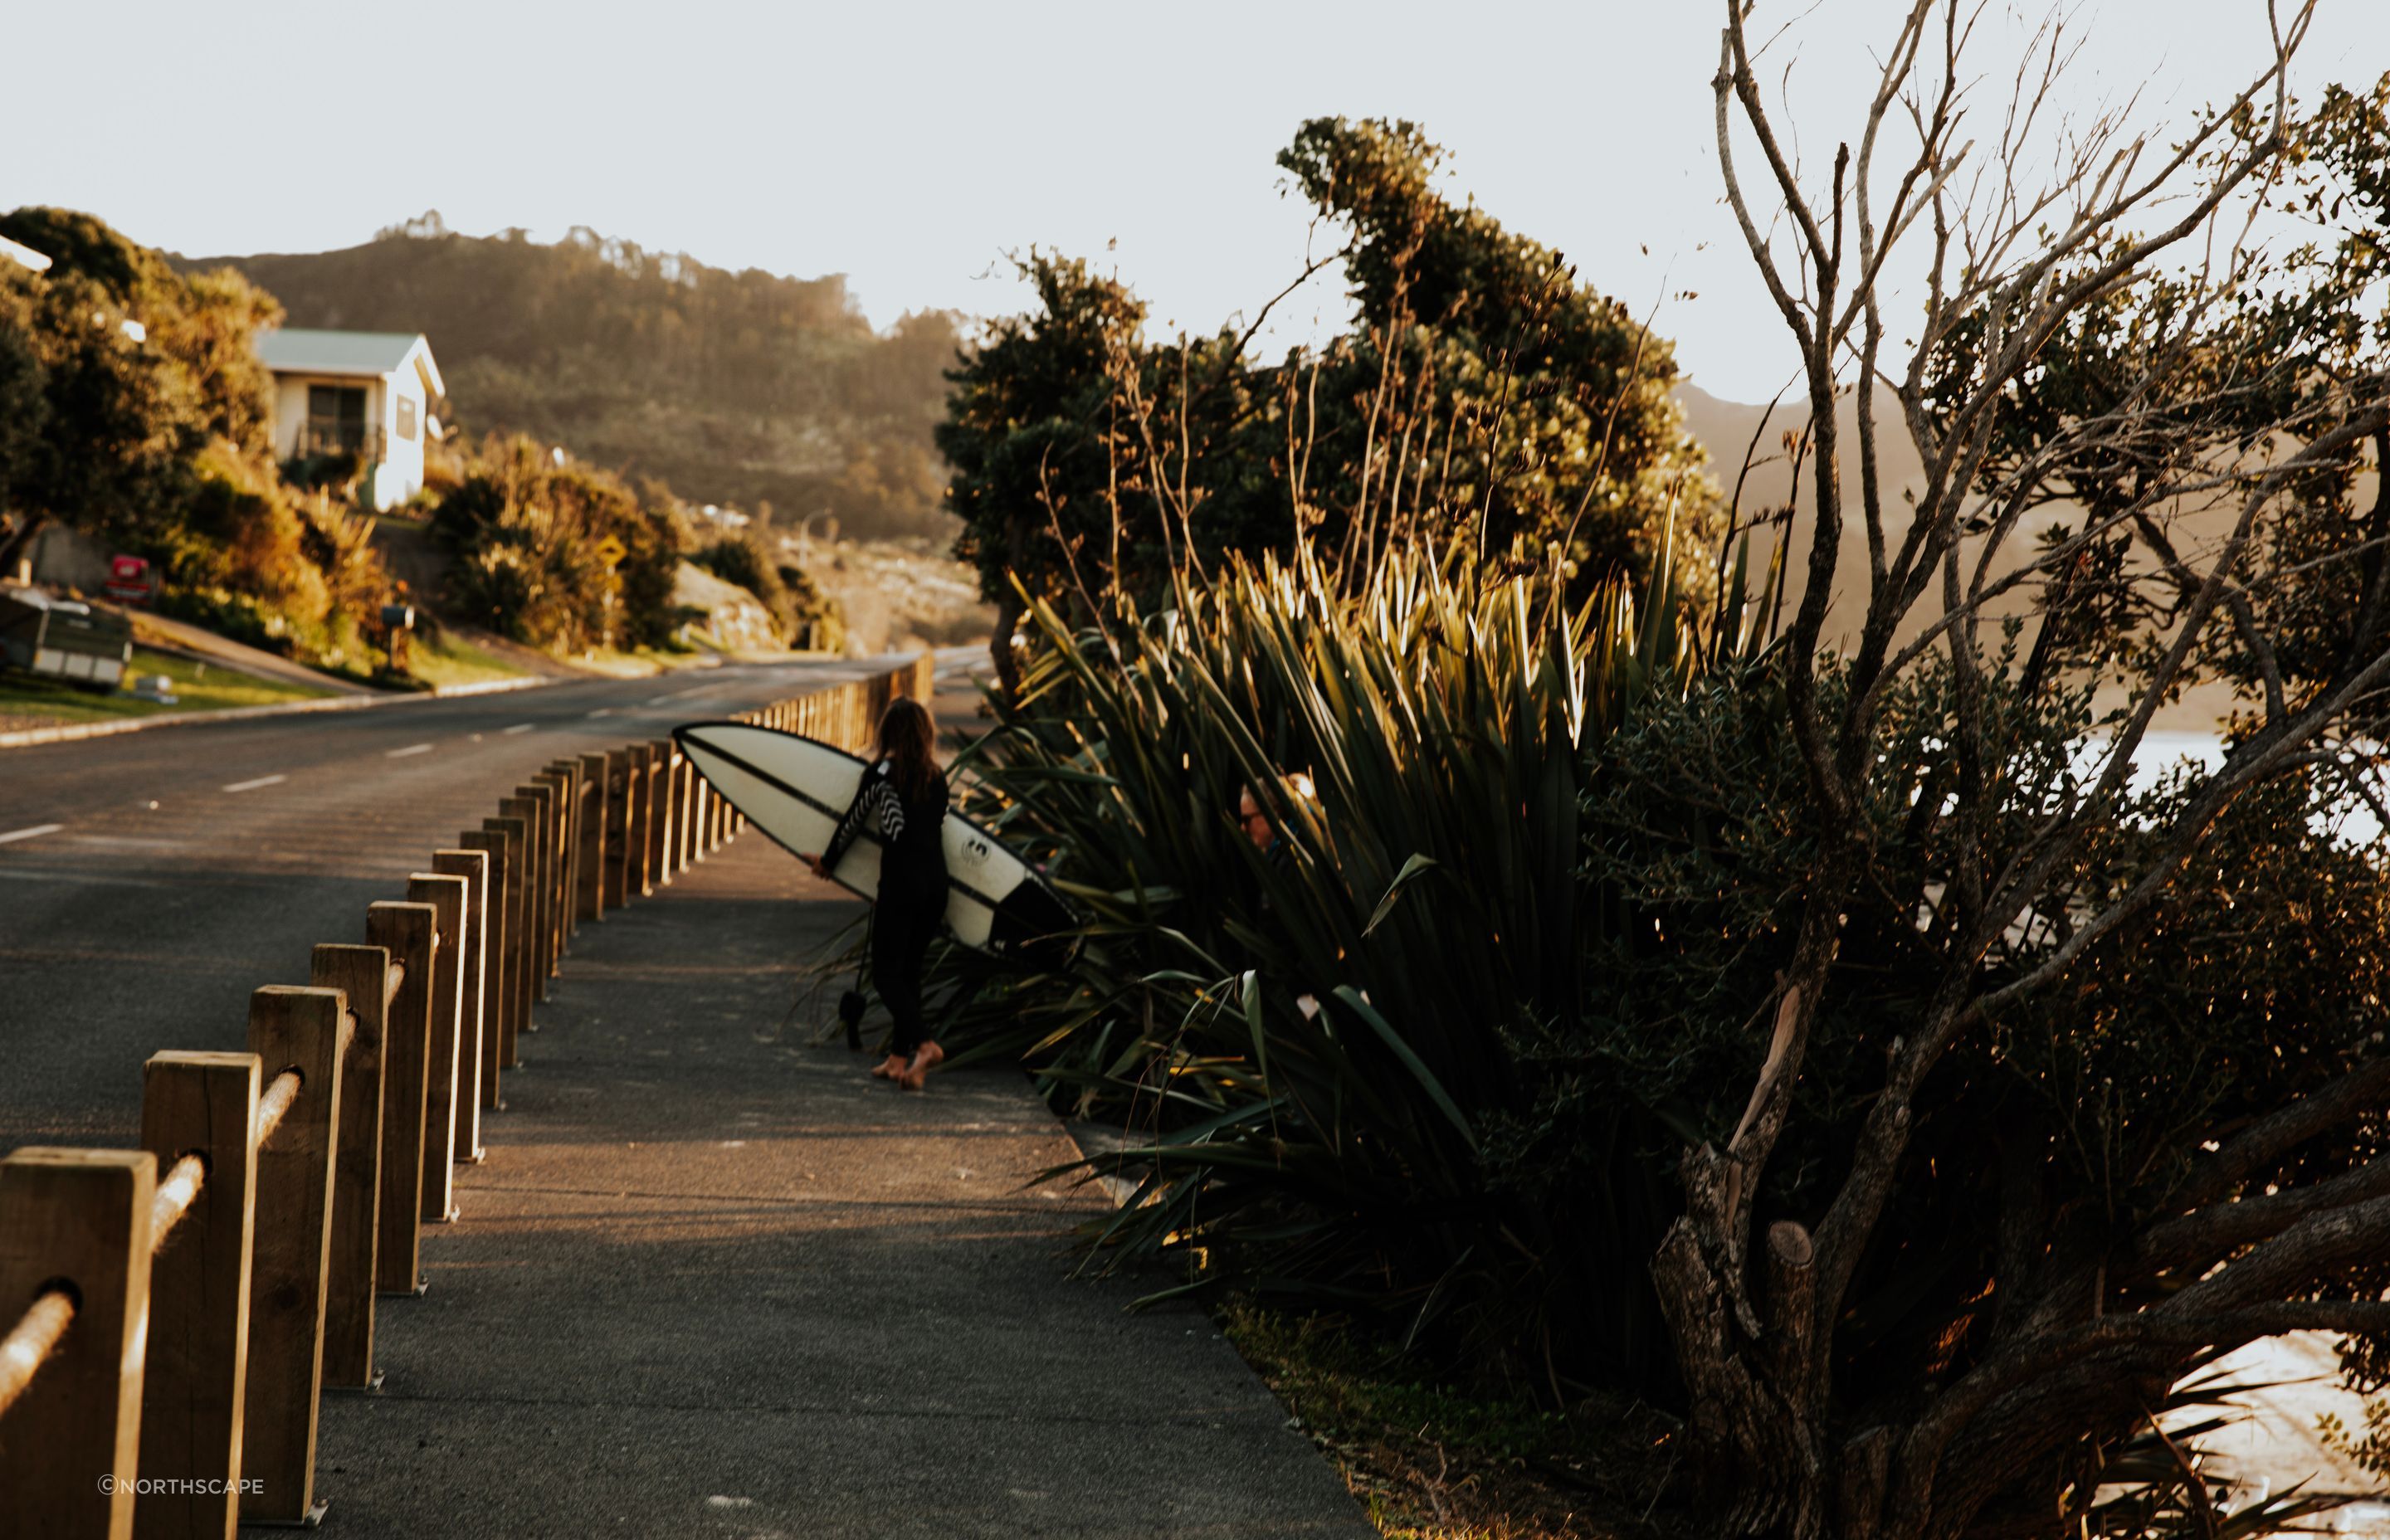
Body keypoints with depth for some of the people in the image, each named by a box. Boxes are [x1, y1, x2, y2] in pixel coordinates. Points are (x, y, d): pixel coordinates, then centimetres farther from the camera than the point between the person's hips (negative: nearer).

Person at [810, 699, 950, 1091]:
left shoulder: (882, 772, -3)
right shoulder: (937, 777, 10)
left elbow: (853, 822, 5)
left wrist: (828, 862, 22)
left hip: (901, 882, -6)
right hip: (936, 882, 6)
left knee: (886, 973, -2)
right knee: (909, 971, 14)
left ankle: (924, 1044, -22)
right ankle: (898, 1058, 16)